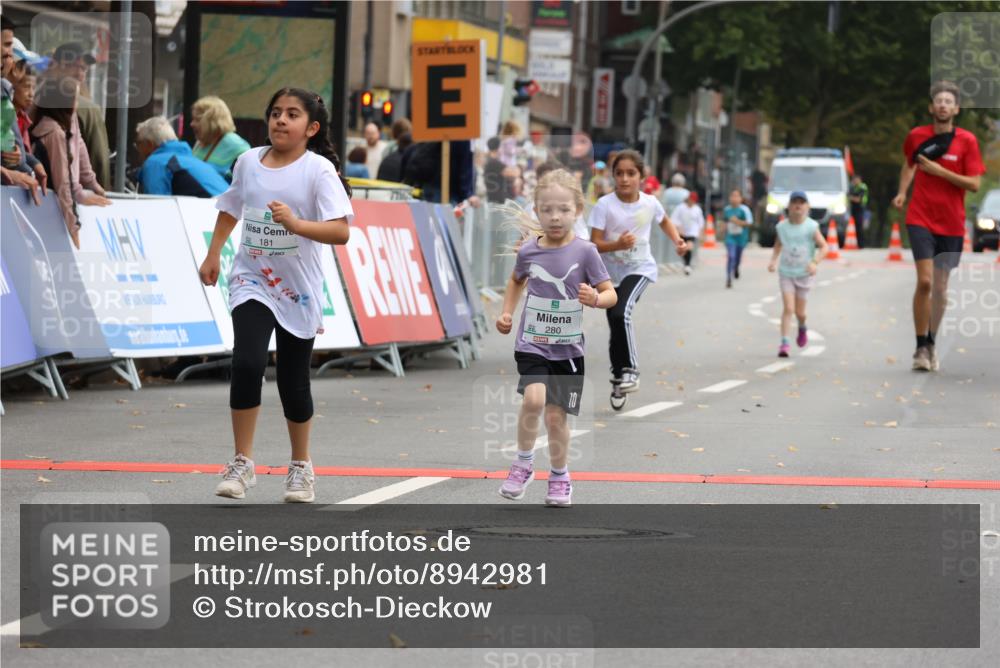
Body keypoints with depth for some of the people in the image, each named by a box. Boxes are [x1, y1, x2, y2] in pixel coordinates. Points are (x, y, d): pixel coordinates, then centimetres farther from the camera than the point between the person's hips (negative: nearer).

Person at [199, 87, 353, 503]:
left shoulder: (318, 169, -10)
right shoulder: (248, 162, 2)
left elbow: (341, 232, -20)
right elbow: (231, 208, 22)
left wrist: (296, 223, -33)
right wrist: (213, 255, 20)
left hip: (298, 289, -2)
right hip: (252, 282, 2)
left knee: (293, 381, 7)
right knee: (247, 363, -19)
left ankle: (301, 466, 28)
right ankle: (242, 464, -9)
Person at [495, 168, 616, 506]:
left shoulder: (584, 252, -9)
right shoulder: (528, 251, -2)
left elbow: (611, 294, -5)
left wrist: (596, 299, -26)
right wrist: (507, 313, 10)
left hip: (567, 348, 0)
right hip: (532, 343, 0)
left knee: (556, 415, 3)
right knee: (534, 398, -24)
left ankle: (560, 478, 25)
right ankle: (524, 463, -4)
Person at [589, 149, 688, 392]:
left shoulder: (650, 203, -9)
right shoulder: (604, 205, -16)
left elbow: (664, 221, 15)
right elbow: (594, 244, -16)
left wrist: (678, 240, 0)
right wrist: (618, 245, -33)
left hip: (640, 268, -1)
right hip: (610, 272, 1)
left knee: (621, 313, -27)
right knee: (616, 329, 8)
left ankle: (630, 369, -16)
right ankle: (618, 373, 30)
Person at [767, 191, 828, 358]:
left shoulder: (811, 227, -10)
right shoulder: (782, 227, -3)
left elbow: (823, 247, -9)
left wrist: (815, 262, -24)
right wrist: (773, 260, -3)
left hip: (804, 274, 0)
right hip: (786, 273, 0)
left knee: (799, 311, 9)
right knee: (788, 308, -13)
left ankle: (802, 328, 44)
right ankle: (785, 343, -15)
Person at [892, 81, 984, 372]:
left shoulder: (967, 141, -4)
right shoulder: (916, 136, 2)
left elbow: (974, 184, -9)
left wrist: (940, 171, -17)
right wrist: (902, 191, 8)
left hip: (951, 224, 1)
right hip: (921, 219, -1)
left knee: (940, 288, 8)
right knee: (925, 282, -15)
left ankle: (931, 345, 25)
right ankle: (921, 348, -9)